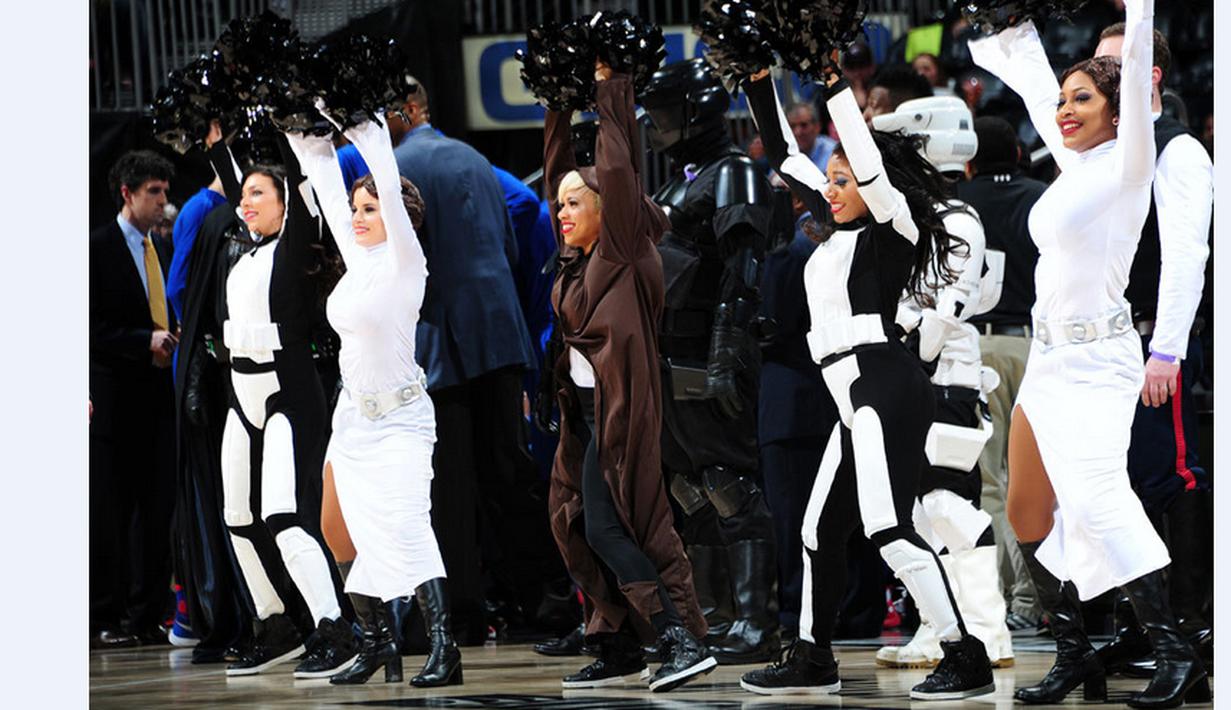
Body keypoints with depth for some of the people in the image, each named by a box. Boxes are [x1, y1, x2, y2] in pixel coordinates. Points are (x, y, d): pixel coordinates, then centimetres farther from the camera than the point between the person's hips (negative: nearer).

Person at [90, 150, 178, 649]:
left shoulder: (164, 249, 16)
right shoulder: (98, 248, -5)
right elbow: (91, 327, -11)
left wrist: (172, 337, 4)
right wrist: (146, 341, -17)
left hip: (159, 397, 6)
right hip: (115, 397, -6)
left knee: (158, 510, 5)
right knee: (109, 513, -2)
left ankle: (148, 616, 10)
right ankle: (105, 620, 1)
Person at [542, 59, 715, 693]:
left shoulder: (622, 254, -8)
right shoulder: (577, 258, 12)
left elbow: (618, 169, -16)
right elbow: (558, 170, 19)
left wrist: (609, 88, -13)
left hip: (619, 406, -9)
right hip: (585, 407, 9)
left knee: (608, 528, -14)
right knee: (580, 527, 8)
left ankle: (684, 641, -17)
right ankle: (618, 650, 13)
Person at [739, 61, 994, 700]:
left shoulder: (891, 227, -3)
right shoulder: (841, 228, 19)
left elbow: (870, 163, -21)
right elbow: (783, 155, 24)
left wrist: (836, 85, -20)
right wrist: (757, 82, 18)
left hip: (883, 385, -10)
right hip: (858, 398, 10)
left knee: (887, 527, -19)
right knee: (821, 529, 16)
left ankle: (965, 659, -22)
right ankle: (812, 658, 27)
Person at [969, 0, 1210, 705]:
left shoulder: (1126, 166, -7)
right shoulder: (1075, 166, 13)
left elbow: (1137, 71, -17)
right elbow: (1034, 86, 26)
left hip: (1096, 362, -9)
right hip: (1049, 358, 9)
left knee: (1097, 498, -24)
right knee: (1029, 515, 8)